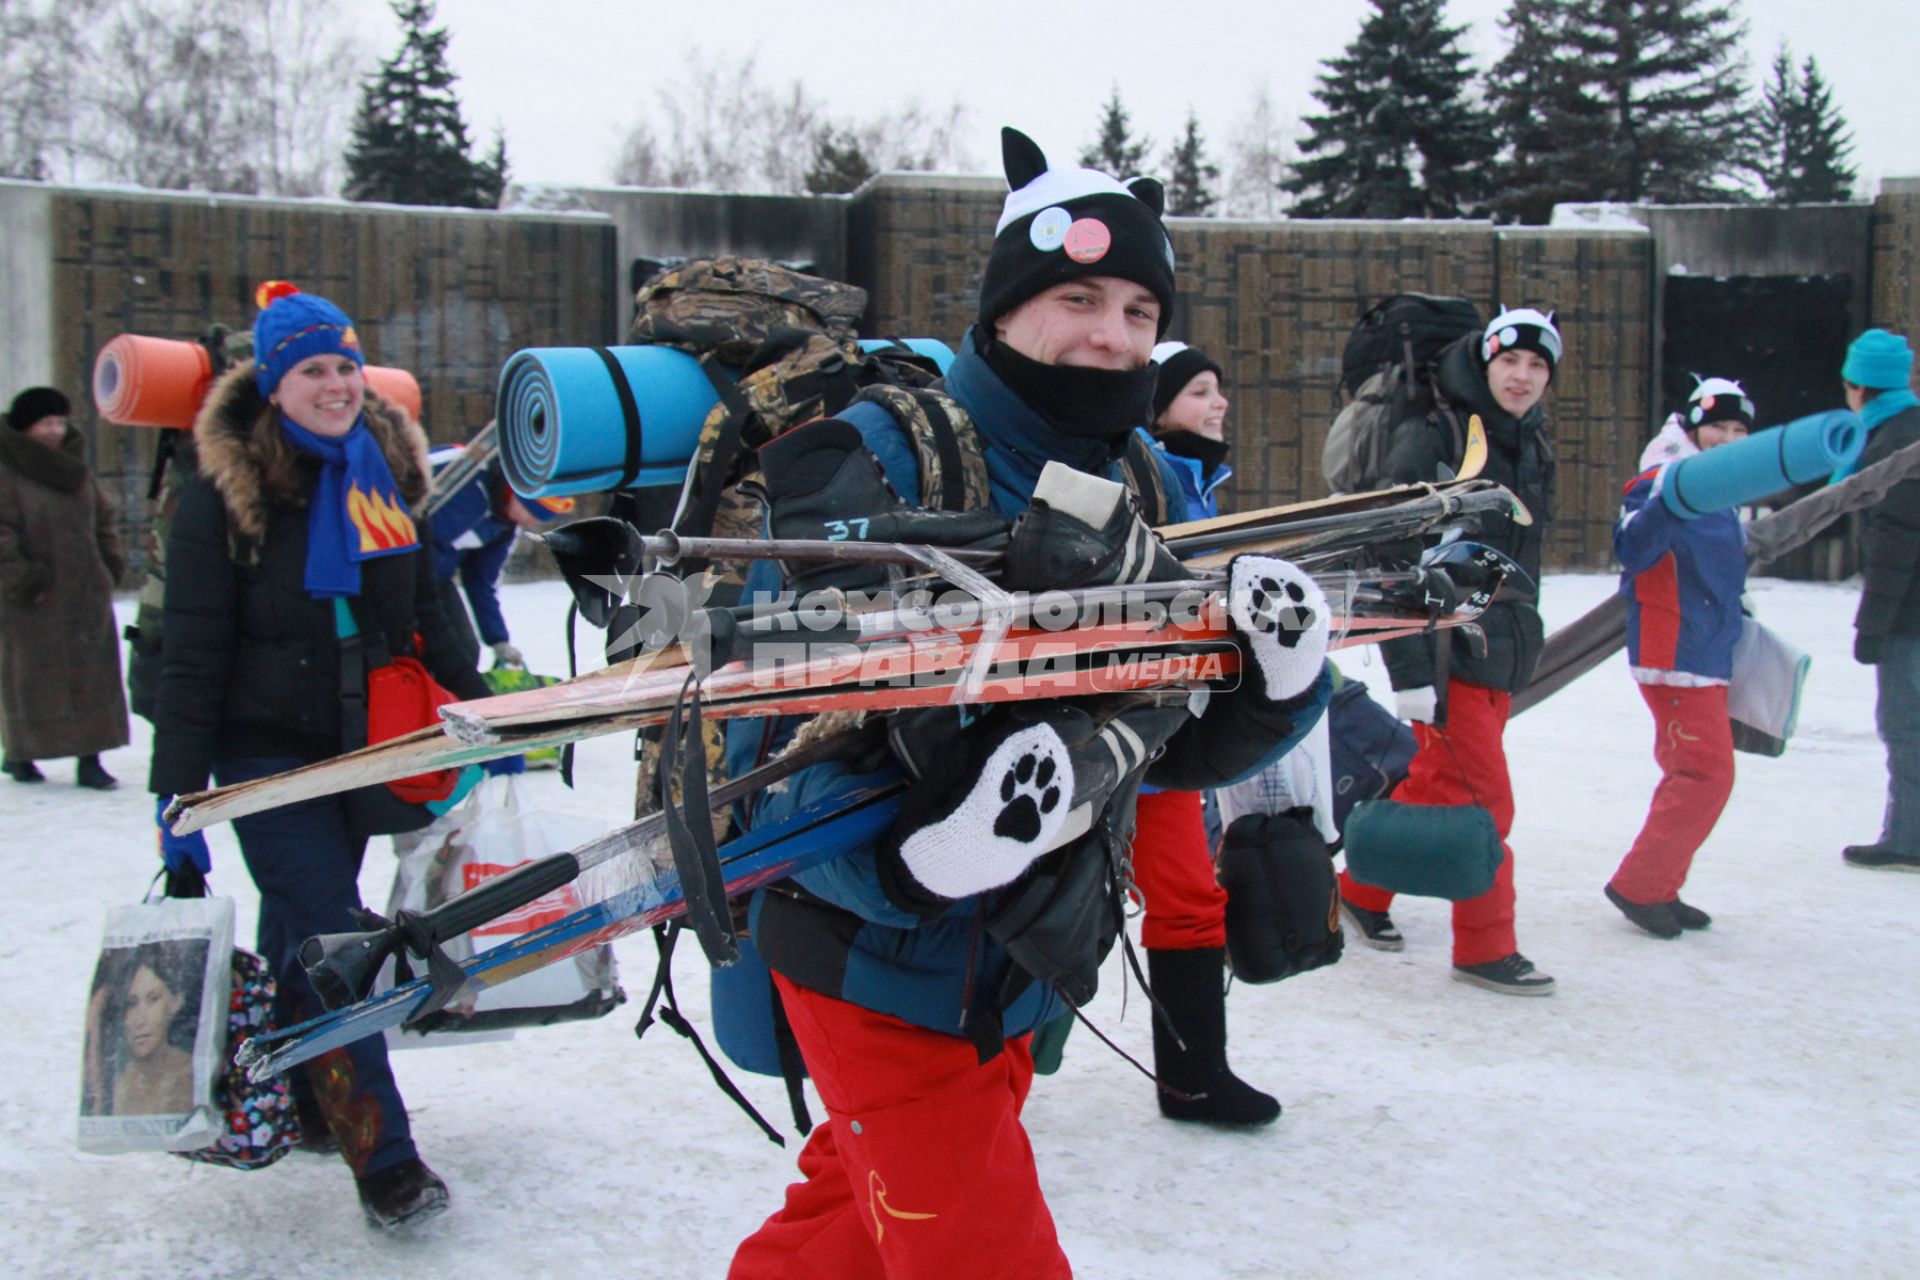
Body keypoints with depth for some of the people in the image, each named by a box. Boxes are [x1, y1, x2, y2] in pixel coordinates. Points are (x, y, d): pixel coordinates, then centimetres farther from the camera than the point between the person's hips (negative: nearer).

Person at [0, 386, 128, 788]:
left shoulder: (77, 471, 12)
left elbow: (102, 519, 21)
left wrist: (110, 566, 11)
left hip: (85, 593, 6)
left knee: (93, 676, 2)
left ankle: (89, 759, 6)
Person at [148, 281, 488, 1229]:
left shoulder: (387, 472, 5)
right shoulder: (223, 493, -10)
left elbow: (427, 615, 15)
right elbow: (191, 658, -11)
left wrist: (478, 710, 11)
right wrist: (177, 797, -14)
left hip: (363, 745, 5)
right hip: (268, 752, -5)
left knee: (300, 933, 18)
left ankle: (289, 1100, 34)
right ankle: (383, 1159, -5)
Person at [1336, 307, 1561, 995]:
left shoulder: (1532, 449, 12)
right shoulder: (1432, 438, -12)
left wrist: (1523, 644, 21)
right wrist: (1410, 671, -21)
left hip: (1503, 654, 8)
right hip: (1446, 651, -8)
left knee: (1432, 783, 15)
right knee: (1483, 801, -4)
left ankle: (1362, 891, 33)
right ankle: (1486, 949, 9)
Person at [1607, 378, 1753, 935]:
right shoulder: (1661, 481, -13)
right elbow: (1632, 552, -30)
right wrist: (1667, 500, -44)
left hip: (1707, 658, 10)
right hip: (1674, 656, -10)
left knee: (1690, 773, 12)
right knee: (1707, 774, -10)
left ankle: (1658, 888, 21)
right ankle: (1638, 885, -1)